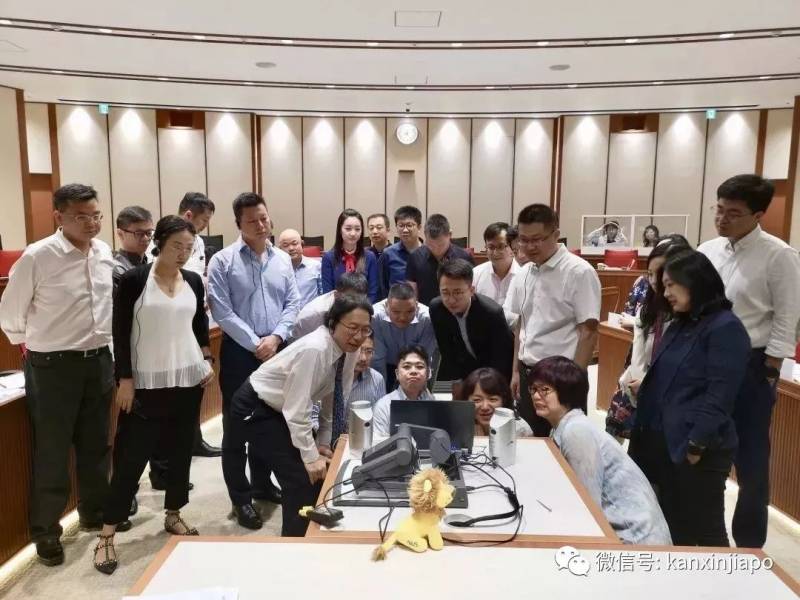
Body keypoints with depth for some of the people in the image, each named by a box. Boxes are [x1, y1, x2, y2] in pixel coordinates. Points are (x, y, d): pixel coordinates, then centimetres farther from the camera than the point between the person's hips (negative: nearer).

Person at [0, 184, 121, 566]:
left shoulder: (105, 254, 2)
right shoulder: (36, 257, -15)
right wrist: (38, 347, 10)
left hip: (99, 361, 5)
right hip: (53, 367, -5)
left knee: (95, 444, 19)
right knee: (52, 452, 7)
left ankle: (95, 512, 38)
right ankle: (46, 531, 26)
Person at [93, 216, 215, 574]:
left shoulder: (194, 281, 5)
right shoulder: (134, 280, -8)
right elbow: (120, 333, -7)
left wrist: (207, 361, 7)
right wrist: (125, 380, -10)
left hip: (188, 379, 4)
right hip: (147, 383, -4)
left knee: (181, 449, 11)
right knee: (132, 455, -1)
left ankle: (173, 515, 29)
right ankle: (107, 533, 11)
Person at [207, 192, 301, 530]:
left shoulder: (283, 260, 6)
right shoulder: (223, 261, -6)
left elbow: (292, 304, 4)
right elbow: (222, 312, -12)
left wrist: (275, 337, -11)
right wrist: (255, 344, -15)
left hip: (276, 350, 4)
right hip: (239, 351, -4)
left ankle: (262, 484, 34)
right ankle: (241, 499, 16)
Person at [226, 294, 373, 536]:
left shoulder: (349, 350, -8)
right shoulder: (314, 349, -33)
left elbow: (333, 400, 2)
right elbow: (297, 410, -30)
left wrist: (324, 444, -1)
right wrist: (310, 456, -24)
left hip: (280, 412, 8)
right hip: (255, 411, -8)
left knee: (320, 473, 6)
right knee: (303, 478, -13)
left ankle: (311, 535, 25)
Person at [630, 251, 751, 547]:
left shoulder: (725, 328, -13)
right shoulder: (679, 324, 12)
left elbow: (720, 396, -18)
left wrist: (696, 446, -18)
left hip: (696, 450, -8)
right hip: (661, 441, 8)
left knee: (705, 531, 6)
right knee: (672, 526, 18)